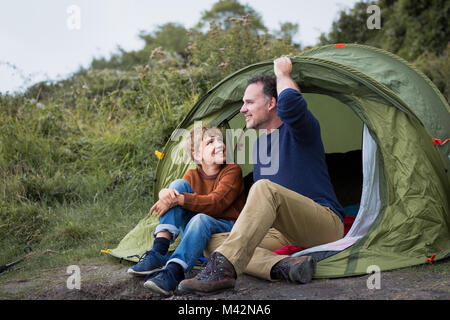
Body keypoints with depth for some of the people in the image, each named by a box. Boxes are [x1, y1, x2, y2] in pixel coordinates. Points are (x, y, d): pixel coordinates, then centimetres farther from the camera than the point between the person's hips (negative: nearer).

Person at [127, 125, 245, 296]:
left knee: (201, 219, -37)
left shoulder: (232, 171, -5)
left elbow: (216, 202, -20)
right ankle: (158, 253, -29)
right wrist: (166, 193, -31)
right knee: (179, 184, -15)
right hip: (194, 232, 4)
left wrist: (178, 199, -28)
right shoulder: (192, 176, 11)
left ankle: (173, 272, -54)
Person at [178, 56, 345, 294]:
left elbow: (290, 103, -31)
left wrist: (282, 74, -11)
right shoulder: (259, 144, 19)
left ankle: (223, 269, -43)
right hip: (288, 236, 8)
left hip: (326, 227, -8)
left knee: (266, 188, -34)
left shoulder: (299, 130, -5)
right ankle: (285, 266, -33)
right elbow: (257, 205, 28)